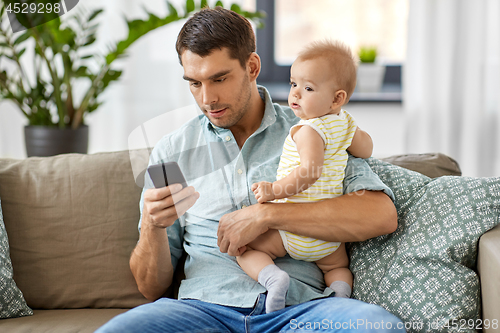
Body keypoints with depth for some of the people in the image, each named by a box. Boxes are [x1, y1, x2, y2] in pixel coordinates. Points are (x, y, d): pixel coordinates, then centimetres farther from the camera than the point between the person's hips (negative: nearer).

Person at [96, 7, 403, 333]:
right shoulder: (172, 151, 16)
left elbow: (382, 215, -7)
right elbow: (153, 289, 16)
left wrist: (267, 214, -11)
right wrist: (153, 226, -7)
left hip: (298, 306, 1)